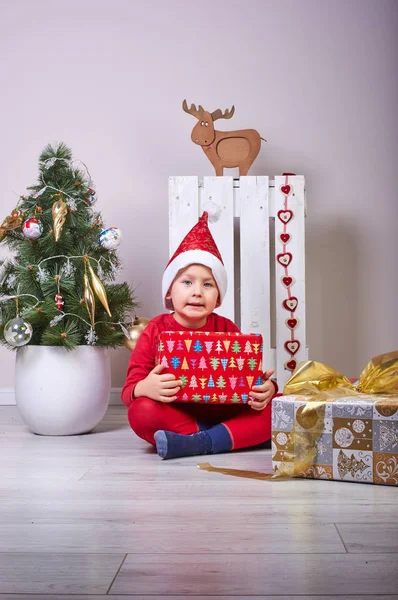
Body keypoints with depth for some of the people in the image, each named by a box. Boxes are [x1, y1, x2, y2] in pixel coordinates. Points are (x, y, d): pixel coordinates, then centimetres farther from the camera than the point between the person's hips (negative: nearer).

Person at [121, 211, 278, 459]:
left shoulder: (227, 329, 3)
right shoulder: (156, 331, -3)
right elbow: (130, 390, -8)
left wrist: (266, 389, -24)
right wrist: (145, 388, -34)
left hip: (225, 414, 3)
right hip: (174, 417, -2)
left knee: (273, 408, -20)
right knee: (142, 411, -32)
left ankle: (196, 444, -30)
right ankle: (221, 438, -24)